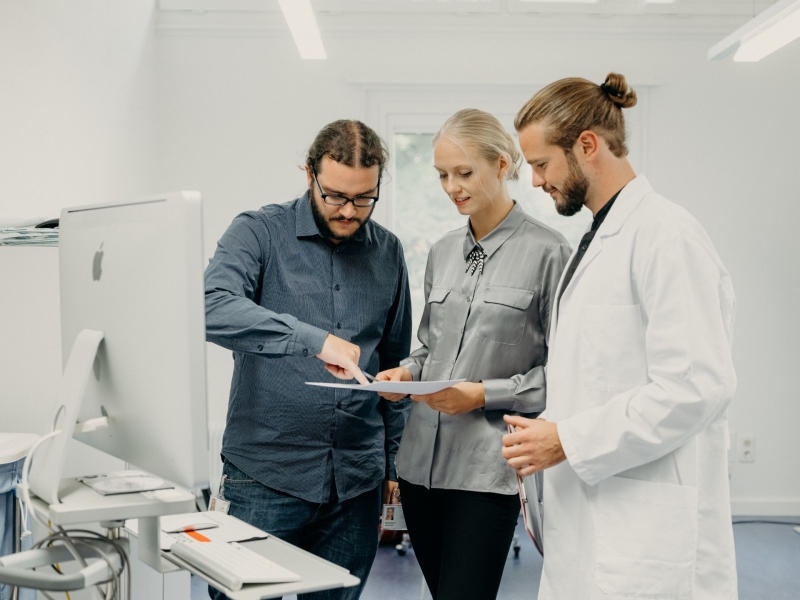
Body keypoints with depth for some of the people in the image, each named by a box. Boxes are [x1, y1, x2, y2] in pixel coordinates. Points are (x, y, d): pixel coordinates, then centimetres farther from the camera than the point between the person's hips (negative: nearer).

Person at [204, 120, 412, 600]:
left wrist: (395, 461, 13)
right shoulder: (260, 232, -4)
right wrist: (314, 339, -33)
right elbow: (215, 309, -24)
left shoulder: (387, 252, 9)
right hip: (266, 475, -3)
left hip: (356, 481, 4)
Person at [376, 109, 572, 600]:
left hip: (487, 469, -6)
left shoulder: (548, 251, -8)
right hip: (421, 461, 6)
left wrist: (485, 393, -15)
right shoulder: (443, 252, 12)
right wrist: (407, 372, 1)